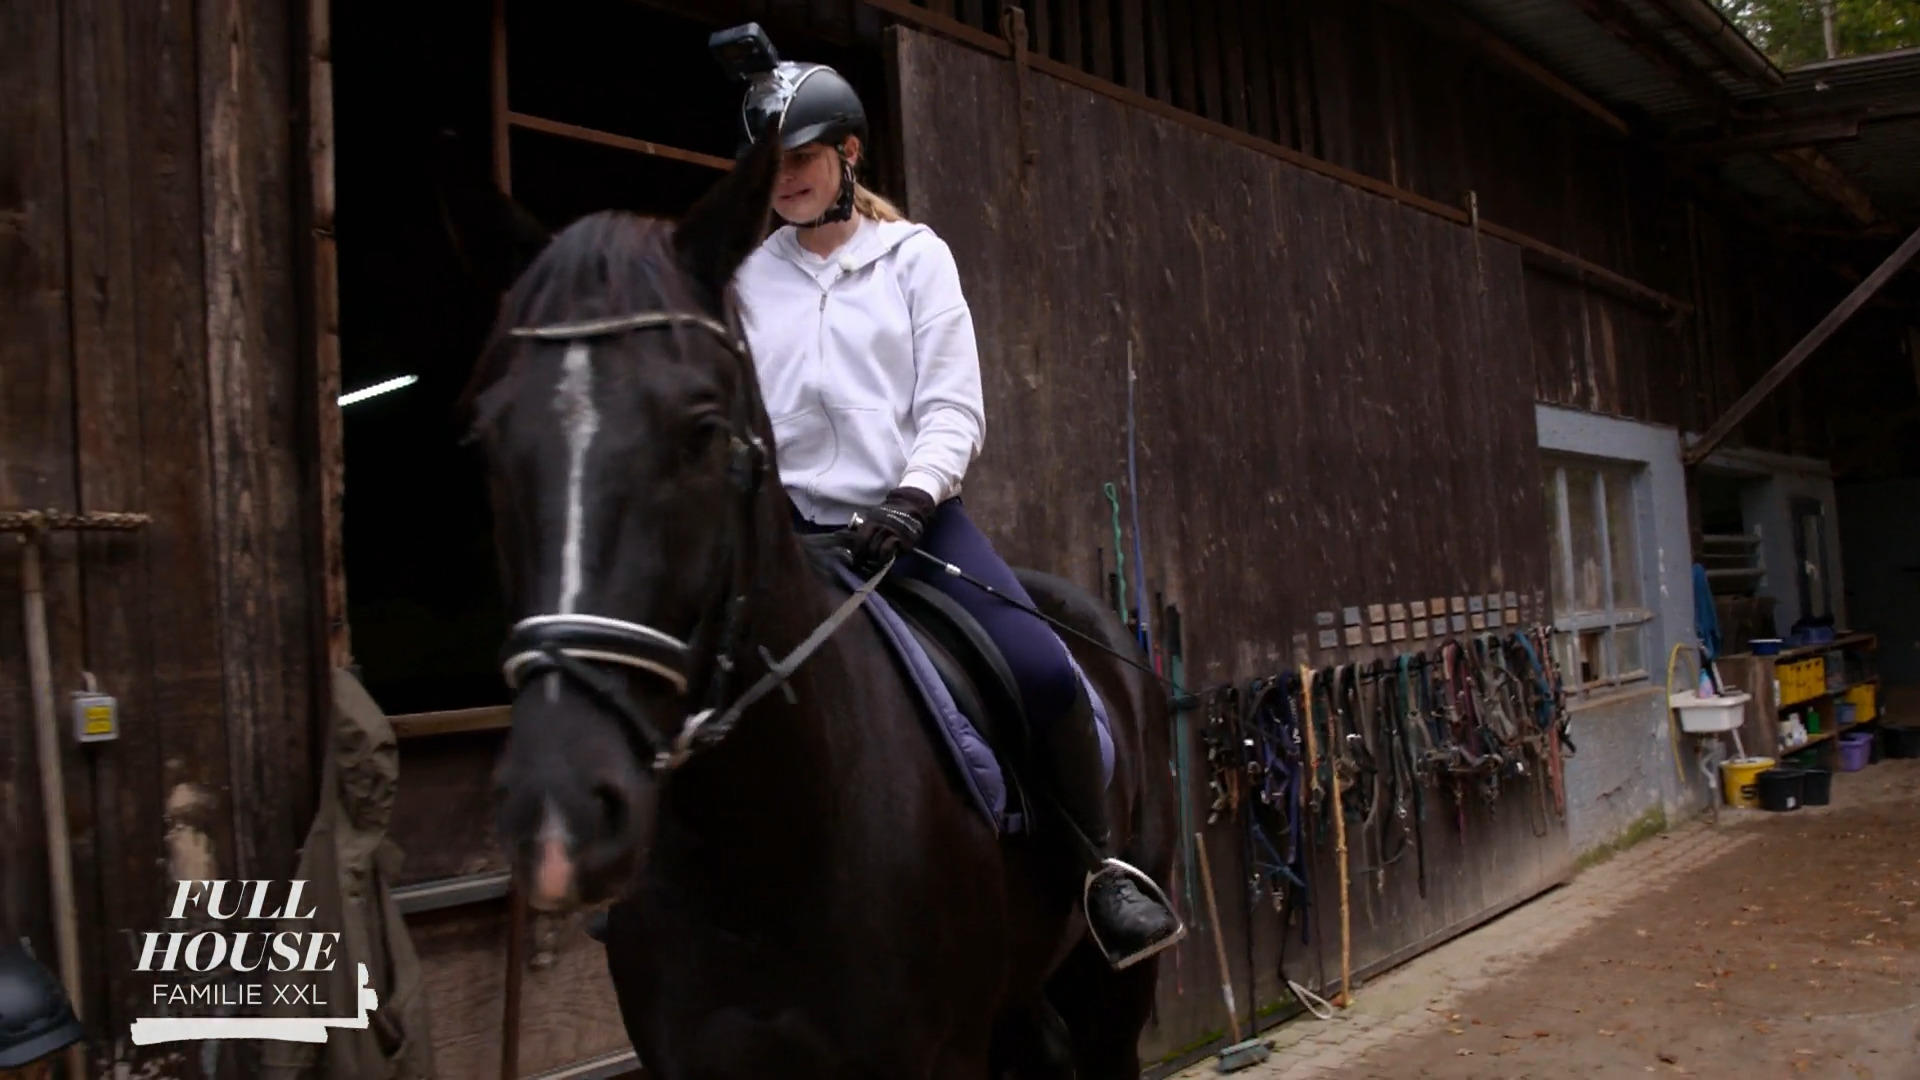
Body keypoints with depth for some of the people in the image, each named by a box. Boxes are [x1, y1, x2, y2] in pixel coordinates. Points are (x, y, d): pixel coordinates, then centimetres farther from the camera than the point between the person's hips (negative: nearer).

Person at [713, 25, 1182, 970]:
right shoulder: (749, 279, 10)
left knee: (1045, 671, -21)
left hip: (915, 514, -2)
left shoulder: (915, 256, 6)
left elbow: (954, 407, -2)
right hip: (800, 528, 2)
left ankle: (1102, 865, -2)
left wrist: (910, 498, -19)